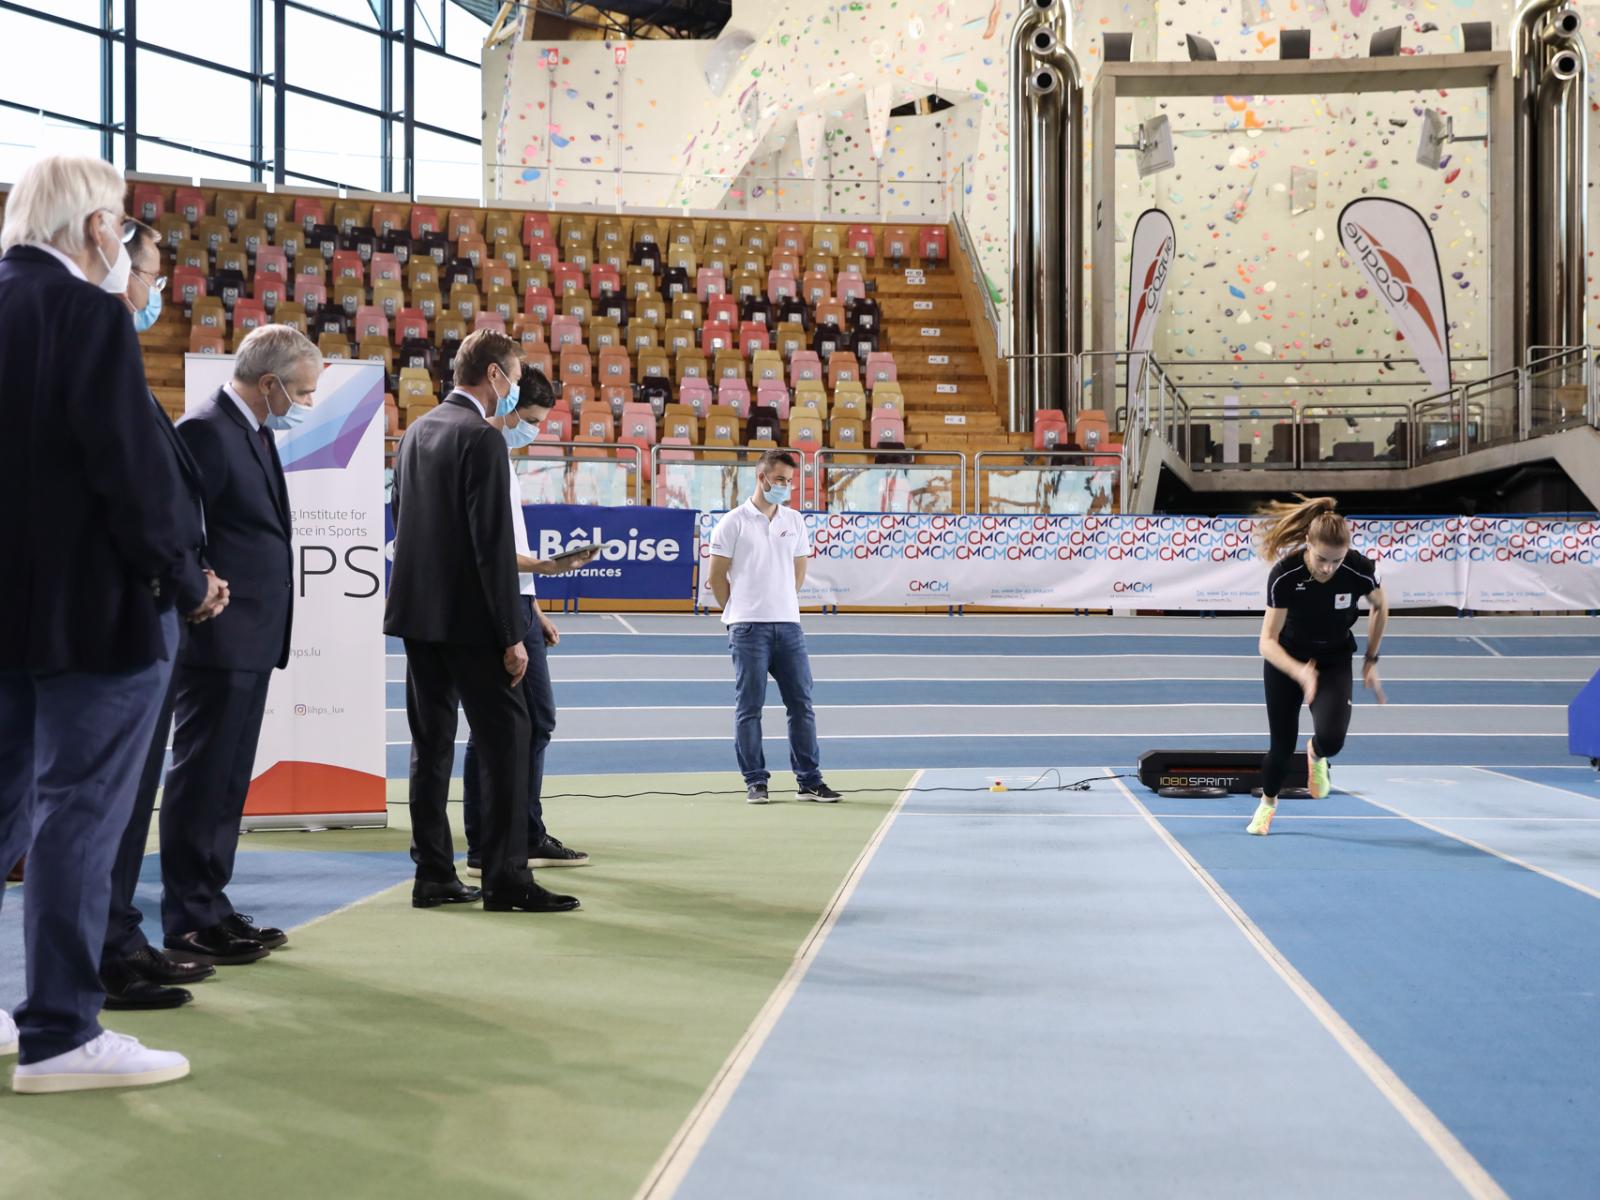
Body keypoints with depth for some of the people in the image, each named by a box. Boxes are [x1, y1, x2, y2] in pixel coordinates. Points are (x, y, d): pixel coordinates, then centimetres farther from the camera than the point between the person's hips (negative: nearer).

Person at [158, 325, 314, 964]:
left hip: (250, 644, 10)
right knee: (201, 781, -2)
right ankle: (190, 921, 6)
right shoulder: (205, 431, -14)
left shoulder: (255, 433, 15)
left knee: (226, 784, 14)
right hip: (217, 643, -10)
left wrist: (266, 635, 15)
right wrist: (205, 599, -14)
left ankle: (211, 907, 23)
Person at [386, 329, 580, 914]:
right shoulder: (482, 439, -14)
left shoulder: (415, 432, 12)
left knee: (431, 741, 10)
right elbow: (493, 544, -18)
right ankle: (505, 877, -3)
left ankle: (434, 875, 14)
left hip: (416, 610, 9)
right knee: (505, 736, -3)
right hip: (467, 618, -9)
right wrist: (511, 635, -16)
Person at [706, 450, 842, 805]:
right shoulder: (733, 522, -2)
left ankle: (810, 781, 9)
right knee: (749, 706, 0)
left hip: (788, 625, 4)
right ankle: (756, 782, 8)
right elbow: (717, 576, 1)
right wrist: (741, 611, 7)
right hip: (748, 629, -4)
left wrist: (780, 603, 14)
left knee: (801, 703, 3)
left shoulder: (795, 521, 11)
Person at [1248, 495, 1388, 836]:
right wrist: (1299, 672, -45)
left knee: (1331, 738, -23)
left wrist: (1371, 661, 0)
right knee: (1283, 744, 5)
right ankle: (1268, 802, 38)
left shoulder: (1360, 569, -26)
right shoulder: (1284, 574, -31)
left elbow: (1380, 607, -2)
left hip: (1334, 659, 1)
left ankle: (1317, 755, 18)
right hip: (1286, 657, 0)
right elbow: (1268, 641, -28)